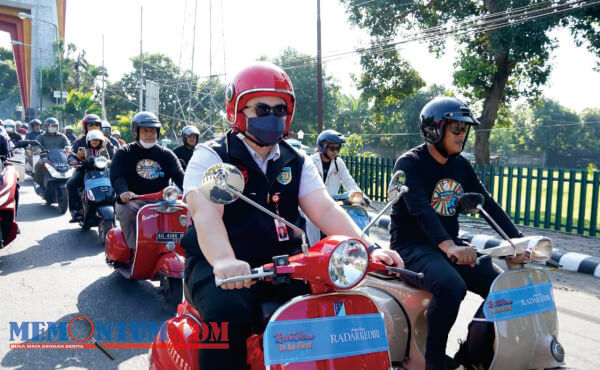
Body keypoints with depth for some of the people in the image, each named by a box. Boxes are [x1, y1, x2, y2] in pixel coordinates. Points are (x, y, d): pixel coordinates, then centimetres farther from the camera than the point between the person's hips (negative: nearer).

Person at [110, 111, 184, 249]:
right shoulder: (124, 153, 10)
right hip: (133, 200, -2)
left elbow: (179, 176, 3)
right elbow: (116, 176, -7)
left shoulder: (166, 154, 16)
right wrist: (123, 193, -31)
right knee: (127, 210, -34)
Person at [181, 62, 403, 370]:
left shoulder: (297, 163, 11)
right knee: (227, 311, -34)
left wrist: (368, 248, -20)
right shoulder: (210, 157, -3)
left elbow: (326, 210, -2)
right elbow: (205, 212, -21)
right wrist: (224, 262, -42)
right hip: (220, 266, -4)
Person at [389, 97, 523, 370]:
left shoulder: (461, 165, 10)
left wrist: (518, 240, -8)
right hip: (413, 246, -7)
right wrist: (448, 246, -43)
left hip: (450, 245, 7)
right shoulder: (409, 163, -12)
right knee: (451, 286, -33)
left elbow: (487, 204, 5)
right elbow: (420, 208, -28)